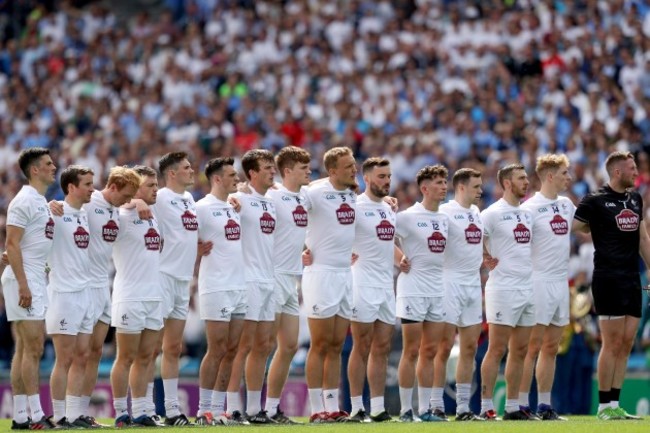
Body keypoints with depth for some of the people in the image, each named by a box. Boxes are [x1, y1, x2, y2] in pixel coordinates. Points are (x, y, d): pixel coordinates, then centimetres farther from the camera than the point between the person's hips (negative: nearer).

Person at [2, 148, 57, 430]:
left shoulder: (42, 202, 17)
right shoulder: (24, 201, -12)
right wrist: (23, 285, -21)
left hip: (36, 280, 10)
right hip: (24, 279, -10)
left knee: (26, 349, 9)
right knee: (33, 348, -11)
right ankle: (36, 416, -11)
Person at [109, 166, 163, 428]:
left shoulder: (153, 217, 13)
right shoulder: (121, 217, -10)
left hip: (154, 296, 7)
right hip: (130, 297, -7)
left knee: (145, 358, 8)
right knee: (126, 358, -1)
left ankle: (140, 412, 11)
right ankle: (121, 413, 4)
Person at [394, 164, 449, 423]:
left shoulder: (445, 219, 11)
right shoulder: (408, 217, -9)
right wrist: (400, 260, -8)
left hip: (437, 290, 6)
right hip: (413, 290, -6)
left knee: (430, 352, 7)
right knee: (411, 351, -4)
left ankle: (425, 409, 10)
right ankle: (406, 410, 1)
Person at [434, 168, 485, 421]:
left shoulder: (477, 213, 13)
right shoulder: (445, 212, -11)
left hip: (473, 284, 7)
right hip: (450, 284, -7)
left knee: (470, 348, 7)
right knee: (445, 347, -5)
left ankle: (463, 407, 11)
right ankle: (436, 405, -1)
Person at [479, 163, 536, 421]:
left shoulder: (528, 213, 13)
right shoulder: (493, 213, -9)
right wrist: (487, 260, -5)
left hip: (528, 288, 7)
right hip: (503, 289, -7)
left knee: (520, 351, 8)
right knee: (497, 350, -6)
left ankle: (512, 407, 13)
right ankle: (486, 407, -4)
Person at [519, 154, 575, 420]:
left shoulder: (566, 205, 11)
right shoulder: (531, 207, -11)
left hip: (561, 282, 7)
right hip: (539, 282, -7)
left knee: (551, 348, 9)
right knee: (533, 346, -6)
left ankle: (545, 405, 13)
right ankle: (522, 405, -3)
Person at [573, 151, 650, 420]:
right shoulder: (595, 201, -8)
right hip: (608, 280, -7)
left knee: (626, 344, 6)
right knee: (612, 343, -7)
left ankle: (614, 404, 10)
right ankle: (604, 406, -1)